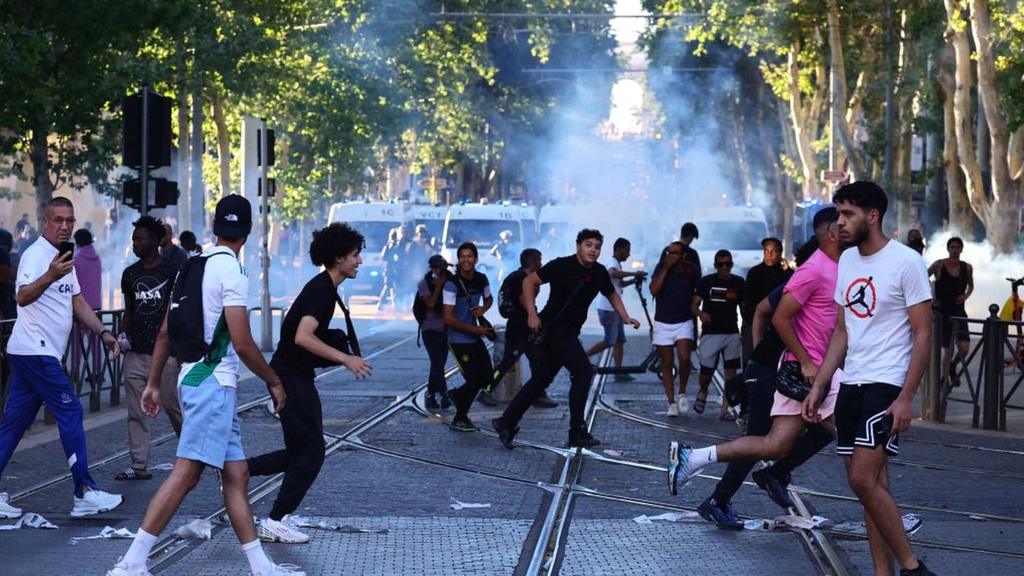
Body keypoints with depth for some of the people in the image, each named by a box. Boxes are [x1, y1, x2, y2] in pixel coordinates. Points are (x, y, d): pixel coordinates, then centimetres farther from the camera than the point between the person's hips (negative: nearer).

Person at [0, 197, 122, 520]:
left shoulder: (64, 258, 17)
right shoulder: (36, 254, -13)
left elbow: (78, 302, 23)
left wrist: (103, 333, 11)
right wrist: (50, 276, -45)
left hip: (41, 354, 9)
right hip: (34, 351, -9)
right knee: (70, 412, -9)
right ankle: (85, 494, -6)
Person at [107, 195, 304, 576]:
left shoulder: (194, 266, 13)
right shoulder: (231, 271, -12)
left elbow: (165, 334, 16)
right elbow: (242, 344, -15)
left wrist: (152, 384, 22)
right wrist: (275, 383, -2)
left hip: (194, 377, 9)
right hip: (212, 382, -9)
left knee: (236, 474, 10)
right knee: (186, 473, -13)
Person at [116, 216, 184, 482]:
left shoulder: (172, 271, -4)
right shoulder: (130, 274, 11)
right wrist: (125, 336, 3)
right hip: (136, 354, 5)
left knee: (174, 407, 0)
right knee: (136, 412, 2)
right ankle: (139, 466, 4)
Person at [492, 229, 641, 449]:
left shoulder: (599, 273, 6)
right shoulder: (562, 266, -13)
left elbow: (612, 294, 24)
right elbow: (529, 281, -9)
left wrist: (625, 317, 11)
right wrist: (532, 314, -17)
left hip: (569, 332, 8)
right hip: (553, 329, -8)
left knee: (541, 379, 11)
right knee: (584, 371, -15)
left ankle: (506, 423, 18)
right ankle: (577, 432, -9)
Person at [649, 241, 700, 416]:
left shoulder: (692, 270, -3)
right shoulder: (661, 268, -4)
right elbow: (654, 290, -17)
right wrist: (665, 268, -19)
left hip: (684, 322, -1)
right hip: (662, 323, 1)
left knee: (684, 358, -19)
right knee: (666, 363, 3)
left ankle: (682, 393, 4)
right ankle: (672, 402, 9)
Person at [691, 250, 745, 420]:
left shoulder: (738, 283, 5)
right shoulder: (706, 282, 0)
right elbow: (694, 305, -2)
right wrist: (700, 313, -23)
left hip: (731, 334, 2)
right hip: (710, 333, -1)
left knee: (730, 371, -5)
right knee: (706, 372, -1)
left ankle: (724, 410, -2)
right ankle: (703, 392, 33)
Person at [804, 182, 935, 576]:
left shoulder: (906, 262, -10)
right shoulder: (848, 260, 12)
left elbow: (923, 334, -11)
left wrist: (906, 398, -17)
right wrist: (818, 386, 13)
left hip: (887, 385, -8)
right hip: (851, 384, 8)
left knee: (863, 478, -16)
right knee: (872, 483, 8)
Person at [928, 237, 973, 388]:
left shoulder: (967, 268, 2)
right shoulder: (939, 265, -6)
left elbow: (971, 286, 19)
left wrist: (966, 296, 0)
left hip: (958, 312, 2)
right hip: (942, 312, -2)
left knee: (964, 348, -12)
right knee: (948, 350, -2)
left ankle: (953, 367, 21)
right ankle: (944, 379, 17)